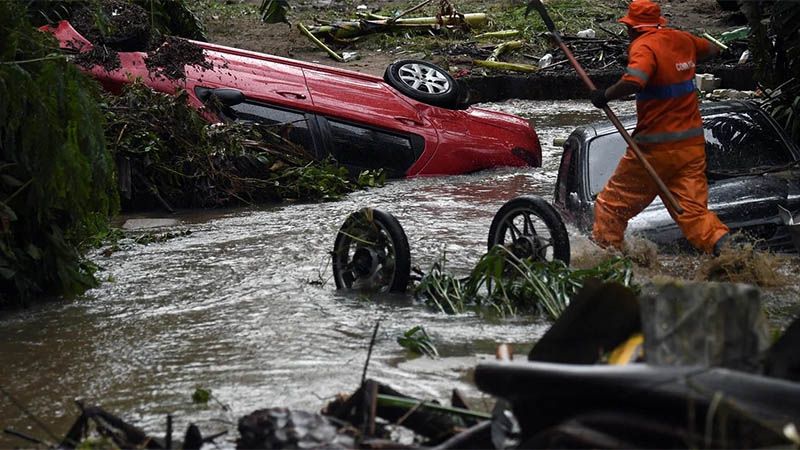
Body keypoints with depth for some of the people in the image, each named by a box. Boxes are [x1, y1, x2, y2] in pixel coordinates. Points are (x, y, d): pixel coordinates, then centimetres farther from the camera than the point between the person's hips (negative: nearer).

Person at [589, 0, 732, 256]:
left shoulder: (644, 46, -14)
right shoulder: (682, 40, 8)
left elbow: (633, 81, -33)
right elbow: (712, 50, 29)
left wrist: (605, 96, -18)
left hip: (656, 146, -6)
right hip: (692, 142, 6)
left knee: (614, 203, 10)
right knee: (691, 207, 2)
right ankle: (720, 243, -19)